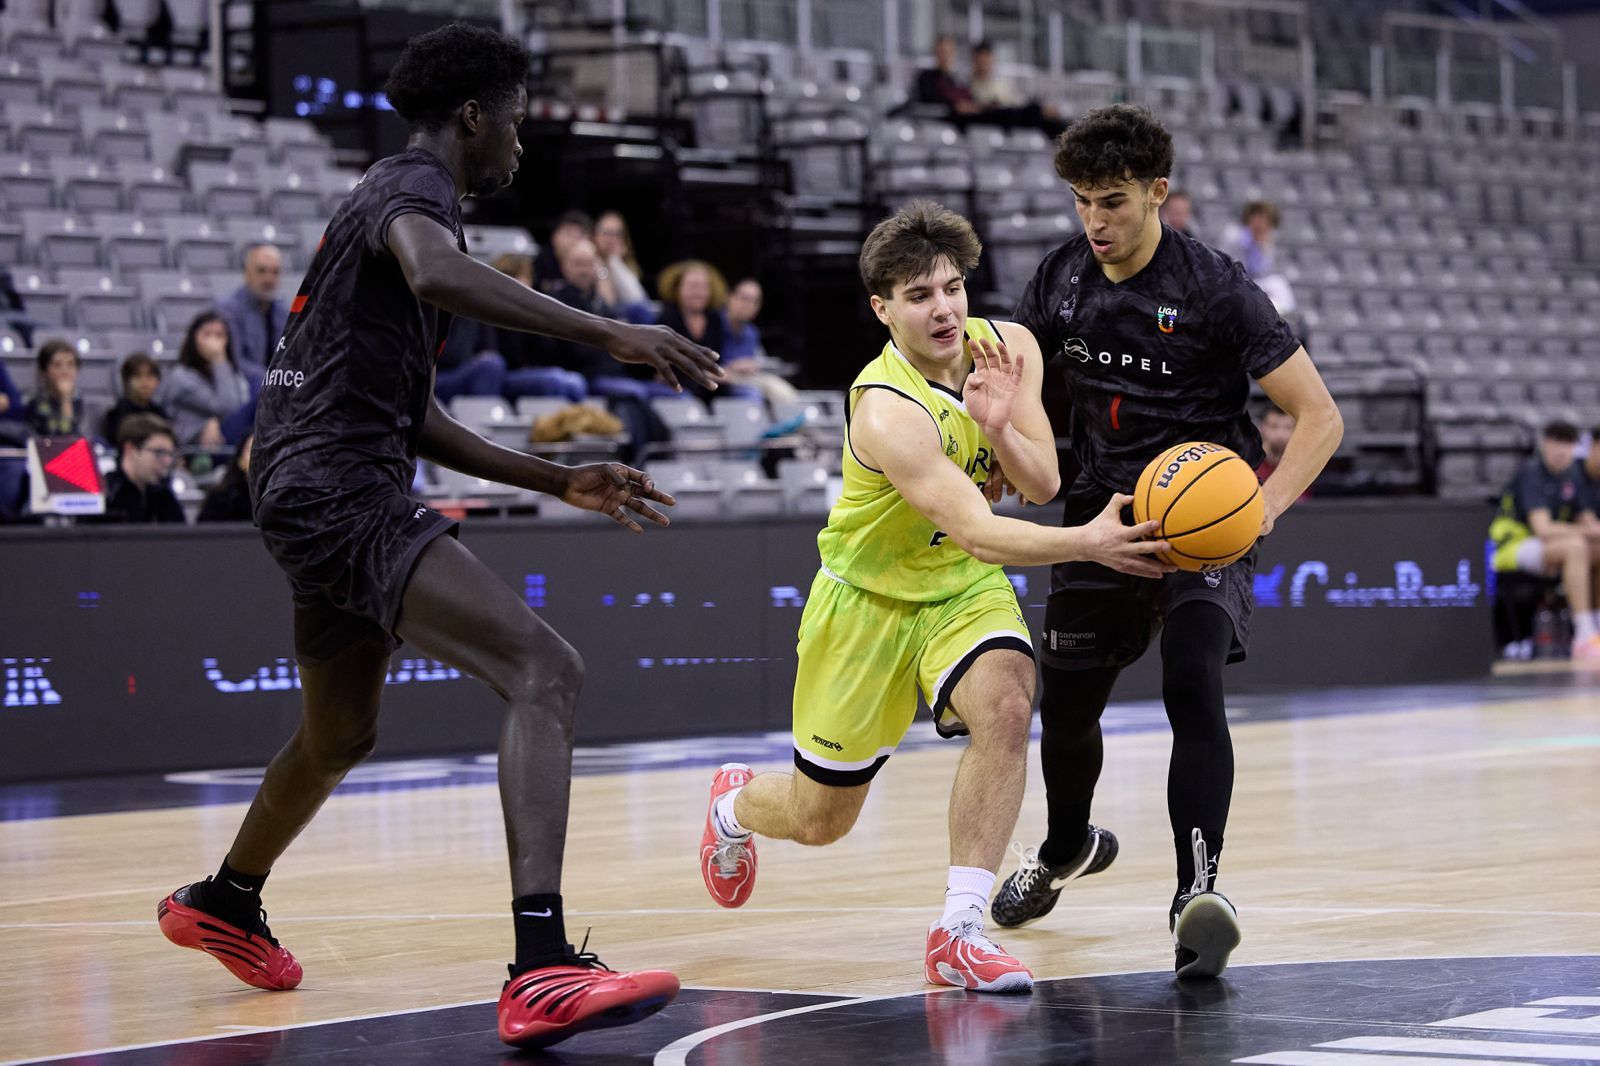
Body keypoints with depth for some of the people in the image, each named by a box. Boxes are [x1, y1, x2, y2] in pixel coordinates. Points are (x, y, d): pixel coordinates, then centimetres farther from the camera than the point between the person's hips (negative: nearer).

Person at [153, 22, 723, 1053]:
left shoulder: (392, 196, 26)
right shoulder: (414, 186, -6)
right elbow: (437, 273, -33)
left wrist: (561, 481, 25)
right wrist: (609, 332, -36)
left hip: (316, 493, 11)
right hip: (343, 491, -11)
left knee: (341, 734, 33)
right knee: (546, 670, -24)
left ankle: (224, 903, 58)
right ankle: (541, 970, -38)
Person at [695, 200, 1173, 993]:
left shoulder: (1010, 348, -13)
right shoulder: (887, 411, -33)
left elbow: (1042, 486, -14)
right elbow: (979, 533, -40)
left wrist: (998, 427, -34)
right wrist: (1086, 544, -55)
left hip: (964, 587, 4)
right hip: (870, 596, -4)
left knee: (1005, 705, -29)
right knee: (819, 819, 8)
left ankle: (959, 931, -24)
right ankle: (736, 803, 47)